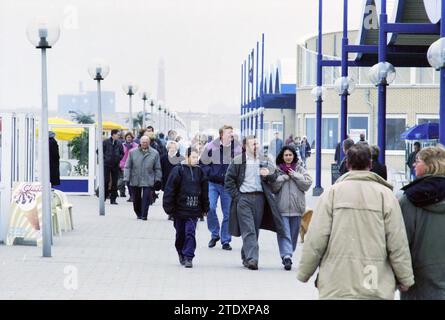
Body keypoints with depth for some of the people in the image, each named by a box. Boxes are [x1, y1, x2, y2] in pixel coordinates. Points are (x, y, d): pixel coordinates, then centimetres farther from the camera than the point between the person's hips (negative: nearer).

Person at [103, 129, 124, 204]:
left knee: (115, 182, 4)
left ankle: (113, 199, 9)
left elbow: (122, 153, 18)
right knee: (106, 181, -6)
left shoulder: (119, 143, 6)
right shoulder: (106, 142, -4)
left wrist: (119, 158, 3)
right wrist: (104, 158, -4)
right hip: (106, 164, -3)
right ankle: (104, 196, 9)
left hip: (115, 165, 3)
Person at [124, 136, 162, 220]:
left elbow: (157, 168, 8)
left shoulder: (154, 153, 3)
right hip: (135, 181, 1)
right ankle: (138, 214, 28)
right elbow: (128, 166, 4)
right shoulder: (133, 152, 3)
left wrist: (158, 180, 4)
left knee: (146, 199, -9)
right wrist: (126, 178, -4)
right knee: (136, 199, 11)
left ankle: (144, 215, -3)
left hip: (148, 181, -1)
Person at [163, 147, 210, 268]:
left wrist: (205, 208, 12)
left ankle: (188, 257, -6)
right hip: (180, 208, -1)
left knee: (190, 232, -7)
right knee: (180, 233, 11)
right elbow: (170, 190, -5)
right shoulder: (178, 170, -5)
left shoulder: (199, 171, 6)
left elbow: (204, 190, 13)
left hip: (193, 209, 1)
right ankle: (181, 253, 31)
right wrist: (169, 207, -8)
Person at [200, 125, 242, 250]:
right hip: (213, 183, -1)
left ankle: (226, 240, 15)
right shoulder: (211, 147, -7)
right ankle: (214, 234, 10)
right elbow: (203, 163, 4)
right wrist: (211, 174, -8)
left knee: (228, 213, 3)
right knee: (210, 208, -13)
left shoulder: (237, 148, -4)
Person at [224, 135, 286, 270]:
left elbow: (274, 175, 16)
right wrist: (236, 196, -6)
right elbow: (229, 180, 3)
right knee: (248, 230, -10)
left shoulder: (264, 161, 12)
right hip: (243, 198, -4)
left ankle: (245, 257, 20)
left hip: (259, 198, 4)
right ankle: (251, 259, -15)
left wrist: (268, 174, -8)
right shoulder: (237, 161, 1)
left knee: (255, 229, 7)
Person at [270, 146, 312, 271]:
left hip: (297, 207, 2)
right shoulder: (276, 170, 5)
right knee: (284, 232, -11)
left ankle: (287, 255, 21)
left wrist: (294, 175, -7)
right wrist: (283, 177, -10)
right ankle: (286, 256, -17)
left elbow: (307, 184, -3)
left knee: (294, 233, 9)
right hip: (282, 207, -2)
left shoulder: (300, 169, 9)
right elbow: (273, 187, -5)